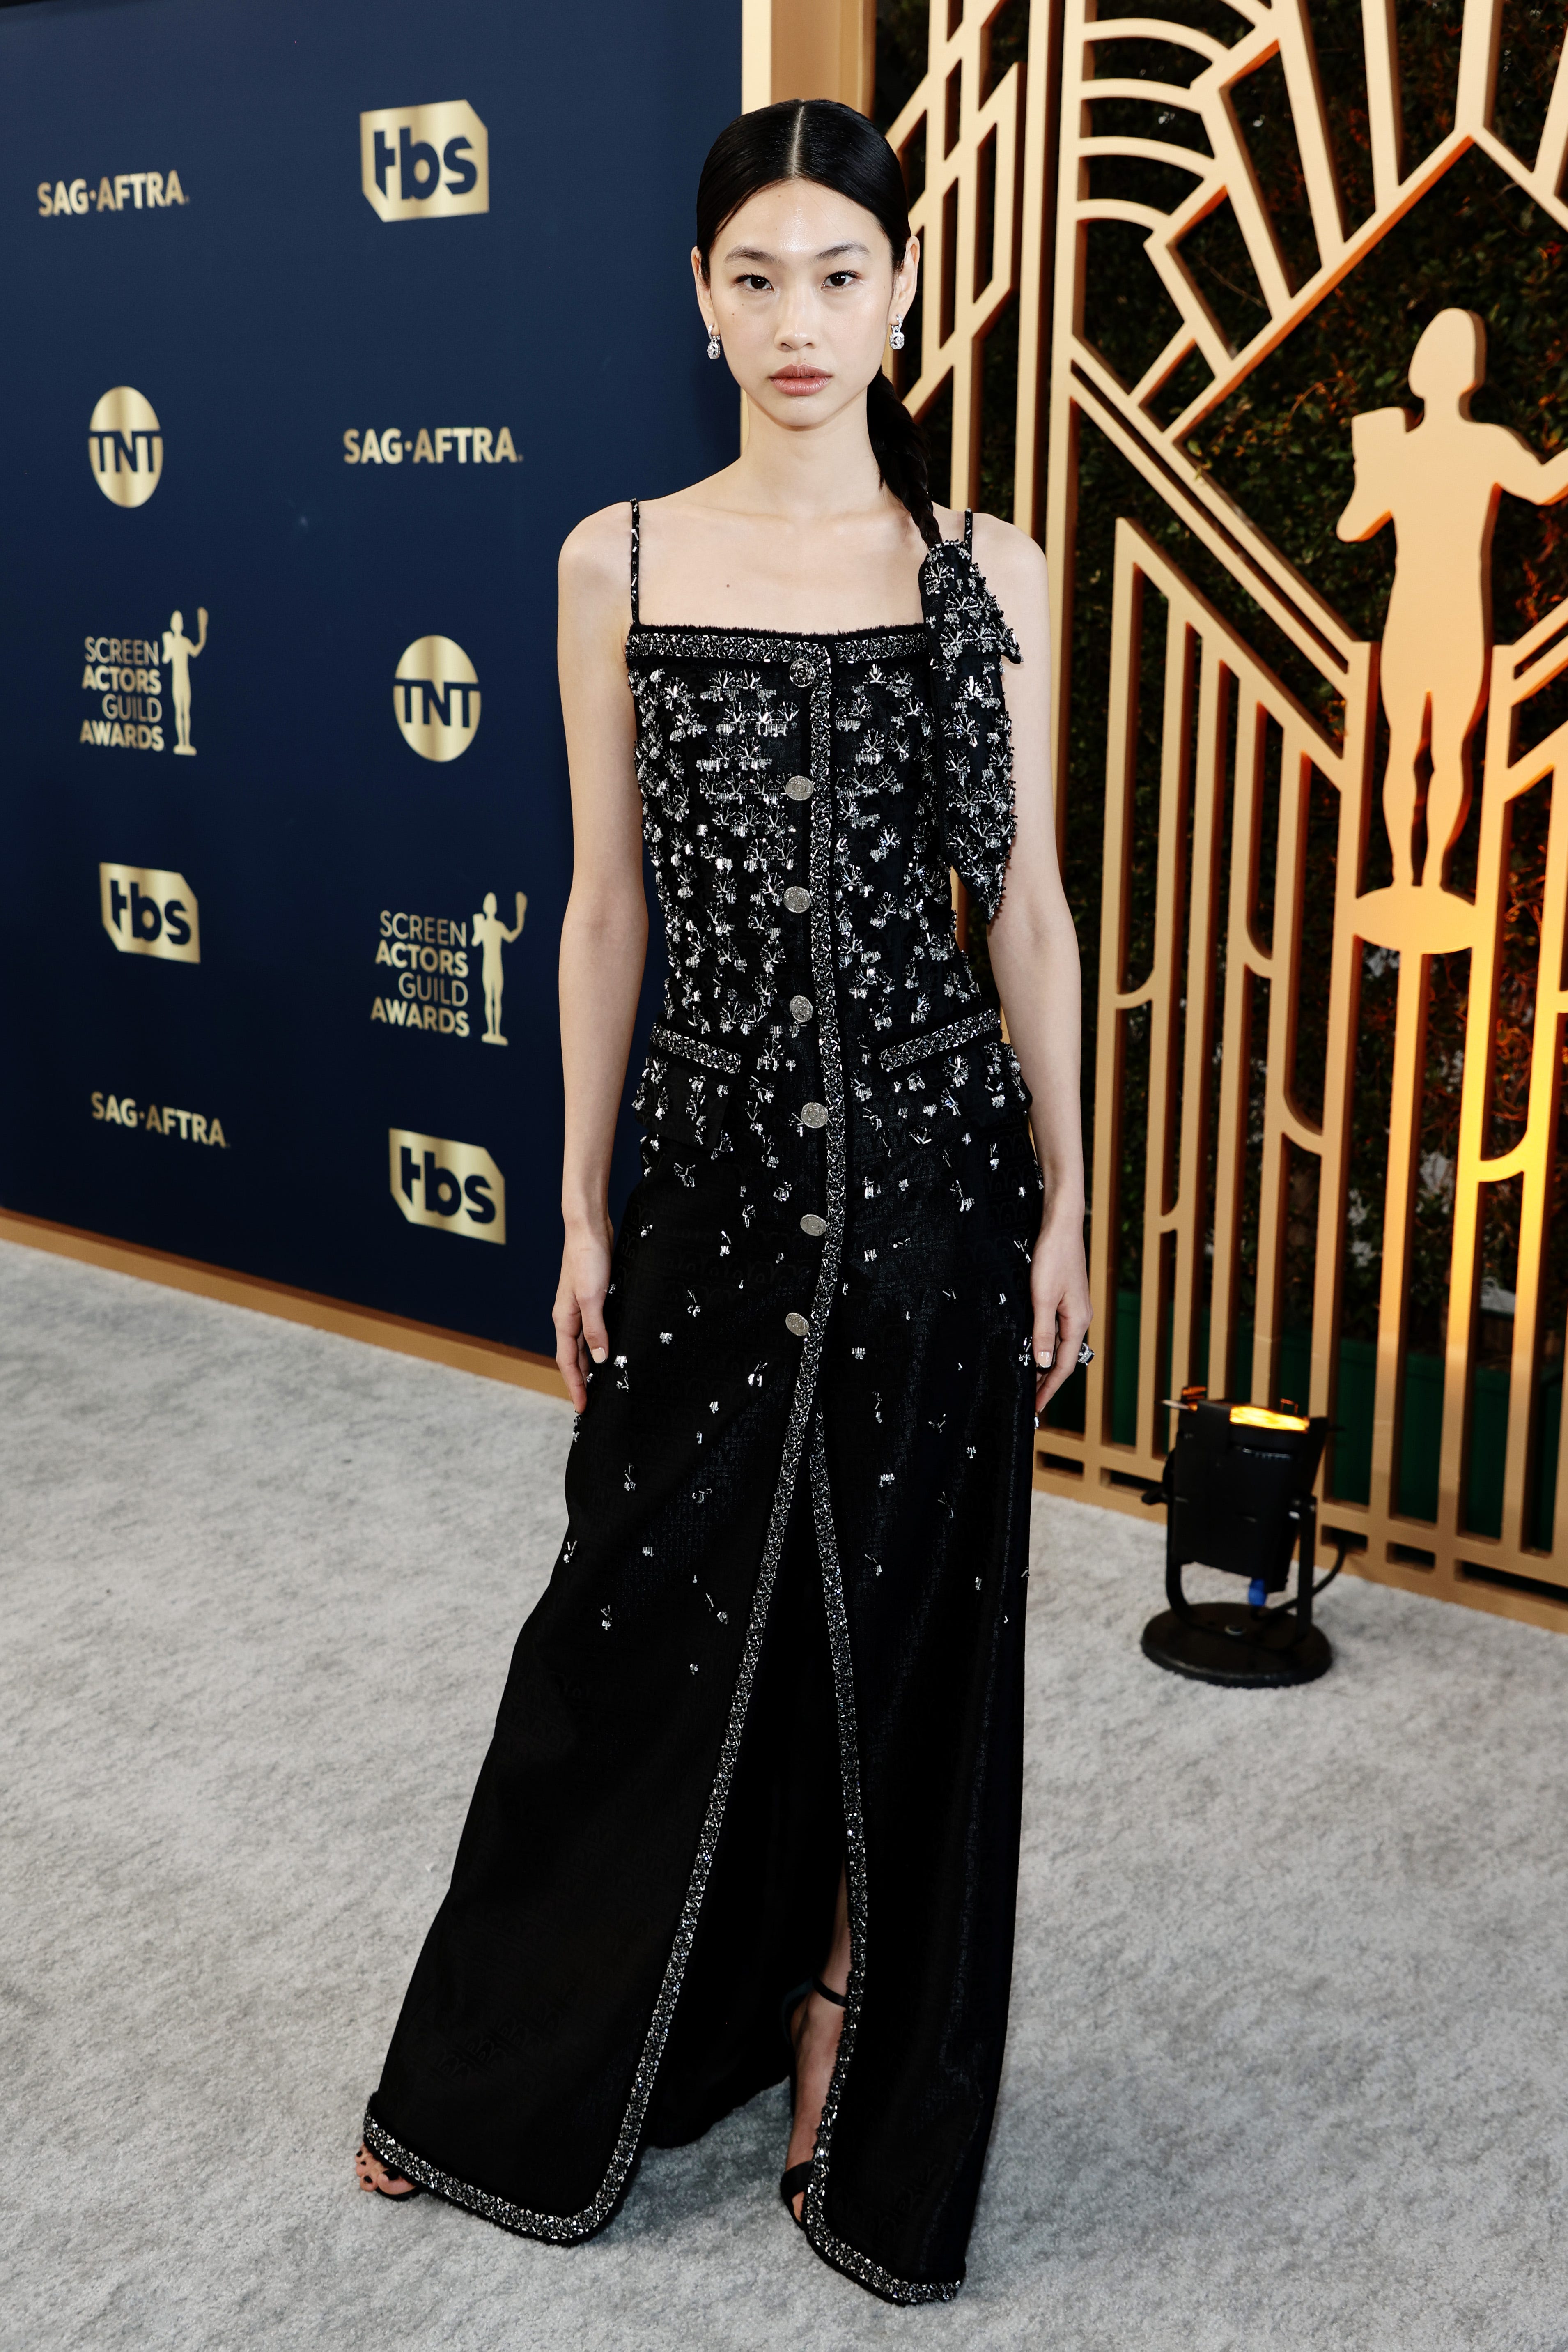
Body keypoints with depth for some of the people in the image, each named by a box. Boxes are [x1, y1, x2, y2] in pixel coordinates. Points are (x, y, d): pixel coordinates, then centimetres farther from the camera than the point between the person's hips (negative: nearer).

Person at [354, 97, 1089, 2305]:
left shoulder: (986, 568, 1)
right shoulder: (620, 563, 2)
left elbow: (1028, 901, 3)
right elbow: (605, 903, 3)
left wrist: (1064, 1203, 0)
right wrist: (583, 1209, 2)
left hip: (934, 1152, 0)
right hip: (718, 1149, 0)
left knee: (904, 1631, 9)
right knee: (650, 1618, 9)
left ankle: (863, 2109, 30)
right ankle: (514, 2092, 32)